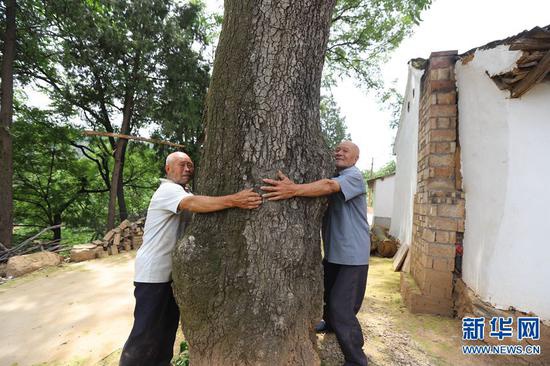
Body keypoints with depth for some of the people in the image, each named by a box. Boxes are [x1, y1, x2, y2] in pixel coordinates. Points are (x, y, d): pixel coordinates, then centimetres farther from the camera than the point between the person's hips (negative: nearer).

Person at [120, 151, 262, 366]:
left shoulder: (184, 193, 15)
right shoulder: (168, 190, -18)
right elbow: (192, 203, -39)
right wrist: (233, 200, -51)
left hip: (172, 272, 9)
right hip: (153, 274, -9)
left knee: (169, 326, 19)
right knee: (147, 331, -1)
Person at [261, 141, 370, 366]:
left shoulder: (354, 176, -16)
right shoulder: (332, 176, 12)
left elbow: (329, 186, -35)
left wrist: (294, 190, -50)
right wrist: (294, 188, -23)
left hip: (352, 254, -8)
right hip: (333, 252, 8)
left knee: (341, 307, -8)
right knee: (327, 295, 24)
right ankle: (331, 323, 52)